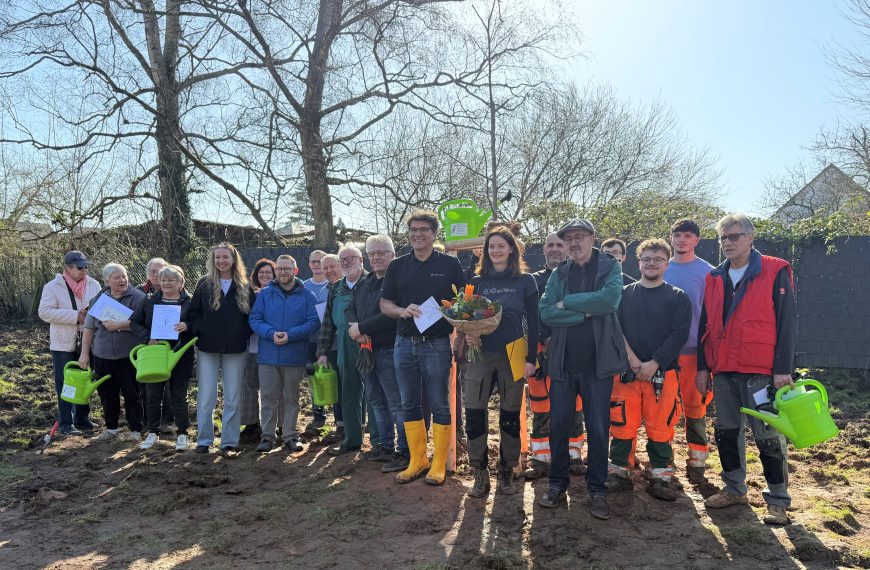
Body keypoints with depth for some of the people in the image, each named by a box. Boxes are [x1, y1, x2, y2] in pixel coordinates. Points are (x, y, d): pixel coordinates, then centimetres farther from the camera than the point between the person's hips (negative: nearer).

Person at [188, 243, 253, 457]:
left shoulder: (244, 287, 4)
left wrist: (244, 335, -4)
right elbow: (193, 311, 3)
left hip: (235, 349, 1)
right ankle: (204, 440, 17)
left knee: (232, 398, 4)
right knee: (206, 397, 3)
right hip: (207, 348, 0)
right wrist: (200, 332, -8)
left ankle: (229, 442, 13)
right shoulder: (204, 284, 2)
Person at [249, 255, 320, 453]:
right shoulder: (265, 294, 6)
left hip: (294, 356, -1)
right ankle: (268, 436, 15)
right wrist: (271, 333, -16)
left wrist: (291, 335, -18)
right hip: (268, 355, 1)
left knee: (291, 398, 9)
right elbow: (254, 319, 1)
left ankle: (290, 436, 20)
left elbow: (313, 321, -6)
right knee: (268, 397, 5)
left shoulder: (306, 296, 1)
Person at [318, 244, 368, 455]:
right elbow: (328, 322, 15)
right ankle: (352, 440, 23)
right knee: (348, 395, 11)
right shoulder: (336, 289, 14)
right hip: (345, 350, 6)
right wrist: (323, 352, 11)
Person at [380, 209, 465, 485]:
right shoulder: (397, 266, 9)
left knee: (440, 406, 3)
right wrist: (402, 311, -13)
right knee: (409, 405, 10)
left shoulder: (449, 264, 1)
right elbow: (384, 304, 9)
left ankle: (439, 464, 13)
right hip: (405, 344, 4)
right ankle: (417, 460, 22)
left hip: (437, 345, -3)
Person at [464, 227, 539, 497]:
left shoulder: (525, 281, 4)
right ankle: (480, 474, 10)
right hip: (480, 353, 2)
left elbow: (532, 322, 2)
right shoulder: (477, 281, 10)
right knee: (474, 414, -4)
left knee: (510, 415, 6)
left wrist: (531, 358, -4)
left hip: (512, 354, -2)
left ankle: (506, 472, 21)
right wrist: (468, 334, -8)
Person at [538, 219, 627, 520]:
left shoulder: (610, 267, 2)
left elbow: (609, 299, -18)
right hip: (563, 362, 3)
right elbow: (545, 312, -5)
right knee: (558, 425, 8)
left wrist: (567, 303, -12)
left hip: (597, 362, -2)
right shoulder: (559, 274, 8)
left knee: (598, 428, 5)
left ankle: (597, 490, 19)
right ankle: (557, 484, 23)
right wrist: (584, 313, -14)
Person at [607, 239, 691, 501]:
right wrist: (632, 360, -9)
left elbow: (679, 334, -4)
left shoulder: (678, 297, 5)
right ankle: (620, 473, 16)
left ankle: (661, 477, 14)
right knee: (623, 425, 3)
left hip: (663, 373, -1)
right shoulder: (624, 294, 10)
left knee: (660, 427, 0)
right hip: (626, 372, 1)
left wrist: (654, 364, -13)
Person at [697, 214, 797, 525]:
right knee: (726, 432, 13)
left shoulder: (775, 272, -3)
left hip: (761, 372, -5)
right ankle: (734, 489, 28)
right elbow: (705, 326, 14)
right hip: (723, 372, 5)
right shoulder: (714, 278, 11)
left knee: (768, 437, 1)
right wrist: (702, 367, 10)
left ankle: (778, 500, 15)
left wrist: (783, 369, -11)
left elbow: (787, 322, -6)